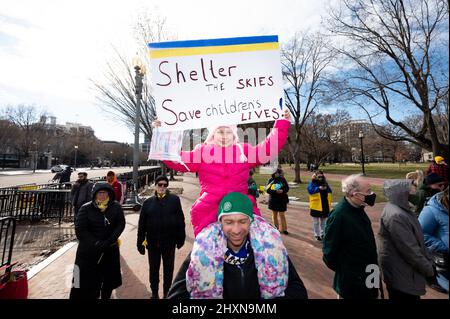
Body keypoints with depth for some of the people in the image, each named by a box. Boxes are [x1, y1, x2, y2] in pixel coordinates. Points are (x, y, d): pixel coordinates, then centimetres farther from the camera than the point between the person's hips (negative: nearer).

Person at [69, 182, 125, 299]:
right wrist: (96, 244, -18)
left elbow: (121, 225, -7)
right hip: (89, 251, -2)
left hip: (110, 250, 2)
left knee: (109, 279, 17)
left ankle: (106, 297, 39)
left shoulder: (116, 207, -5)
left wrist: (108, 242, -18)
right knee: (86, 281, 0)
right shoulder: (86, 209, -9)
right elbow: (80, 230, -11)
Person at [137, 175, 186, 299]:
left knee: (168, 268, 15)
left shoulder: (174, 199, -6)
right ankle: (154, 293, 40)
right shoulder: (148, 202, 0)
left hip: (169, 242, -1)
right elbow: (142, 224, 2)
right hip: (152, 242, 2)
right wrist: (140, 242, 1)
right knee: (153, 269, 18)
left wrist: (180, 238, -5)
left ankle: (167, 293, 37)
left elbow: (180, 220, -5)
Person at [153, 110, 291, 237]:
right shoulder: (203, 151, 7)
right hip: (208, 209, -1)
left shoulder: (244, 150, 11)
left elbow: (268, 149, 10)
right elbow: (177, 159, 6)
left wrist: (282, 123, 8)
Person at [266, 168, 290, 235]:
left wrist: (282, 190, -20)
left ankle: (284, 229, 14)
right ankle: (276, 228, 26)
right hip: (273, 200, 1)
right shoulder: (270, 180, -4)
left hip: (282, 200, -1)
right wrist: (275, 191, -25)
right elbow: (267, 190, -10)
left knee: (282, 215, 2)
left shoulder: (283, 180, -2)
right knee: (274, 215, 12)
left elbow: (287, 188, 0)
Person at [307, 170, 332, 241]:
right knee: (316, 222, 7)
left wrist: (326, 188, -16)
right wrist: (319, 188, -26)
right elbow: (310, 190, -20)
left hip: (325, 206, 5)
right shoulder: (312, 183, -5)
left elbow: (330, 191, 4)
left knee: (323, 222, 15)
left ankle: (322, 234, 28)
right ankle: (317, 235, 19)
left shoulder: (325, 183, 11)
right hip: (316, 206, -4)